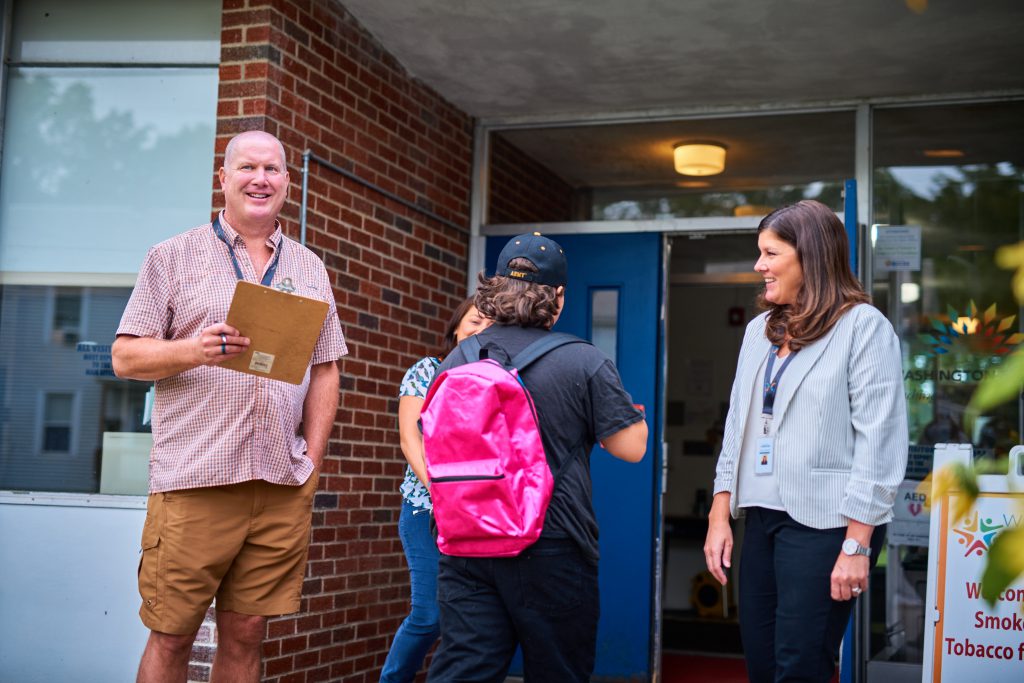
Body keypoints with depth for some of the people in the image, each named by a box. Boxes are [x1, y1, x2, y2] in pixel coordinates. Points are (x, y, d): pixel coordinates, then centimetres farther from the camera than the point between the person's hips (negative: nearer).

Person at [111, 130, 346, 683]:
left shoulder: (309, 269, 16)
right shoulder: (174, 258, 6)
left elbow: (325, 370, 16)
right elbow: (125, 357, 2)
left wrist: (312, 459, 5)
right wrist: (193, 351, -17)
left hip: (283, 486, 3)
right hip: (193, 481, -3)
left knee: (246, 634, 7)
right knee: (170, 636, 1)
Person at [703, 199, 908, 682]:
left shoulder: (863, 326, -7)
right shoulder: (759, 330, 13)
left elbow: (880, 440, -12)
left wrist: (857, 544, -15)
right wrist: (719, 515, 9)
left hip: (825, 523, -6)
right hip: (762, 518, 7)